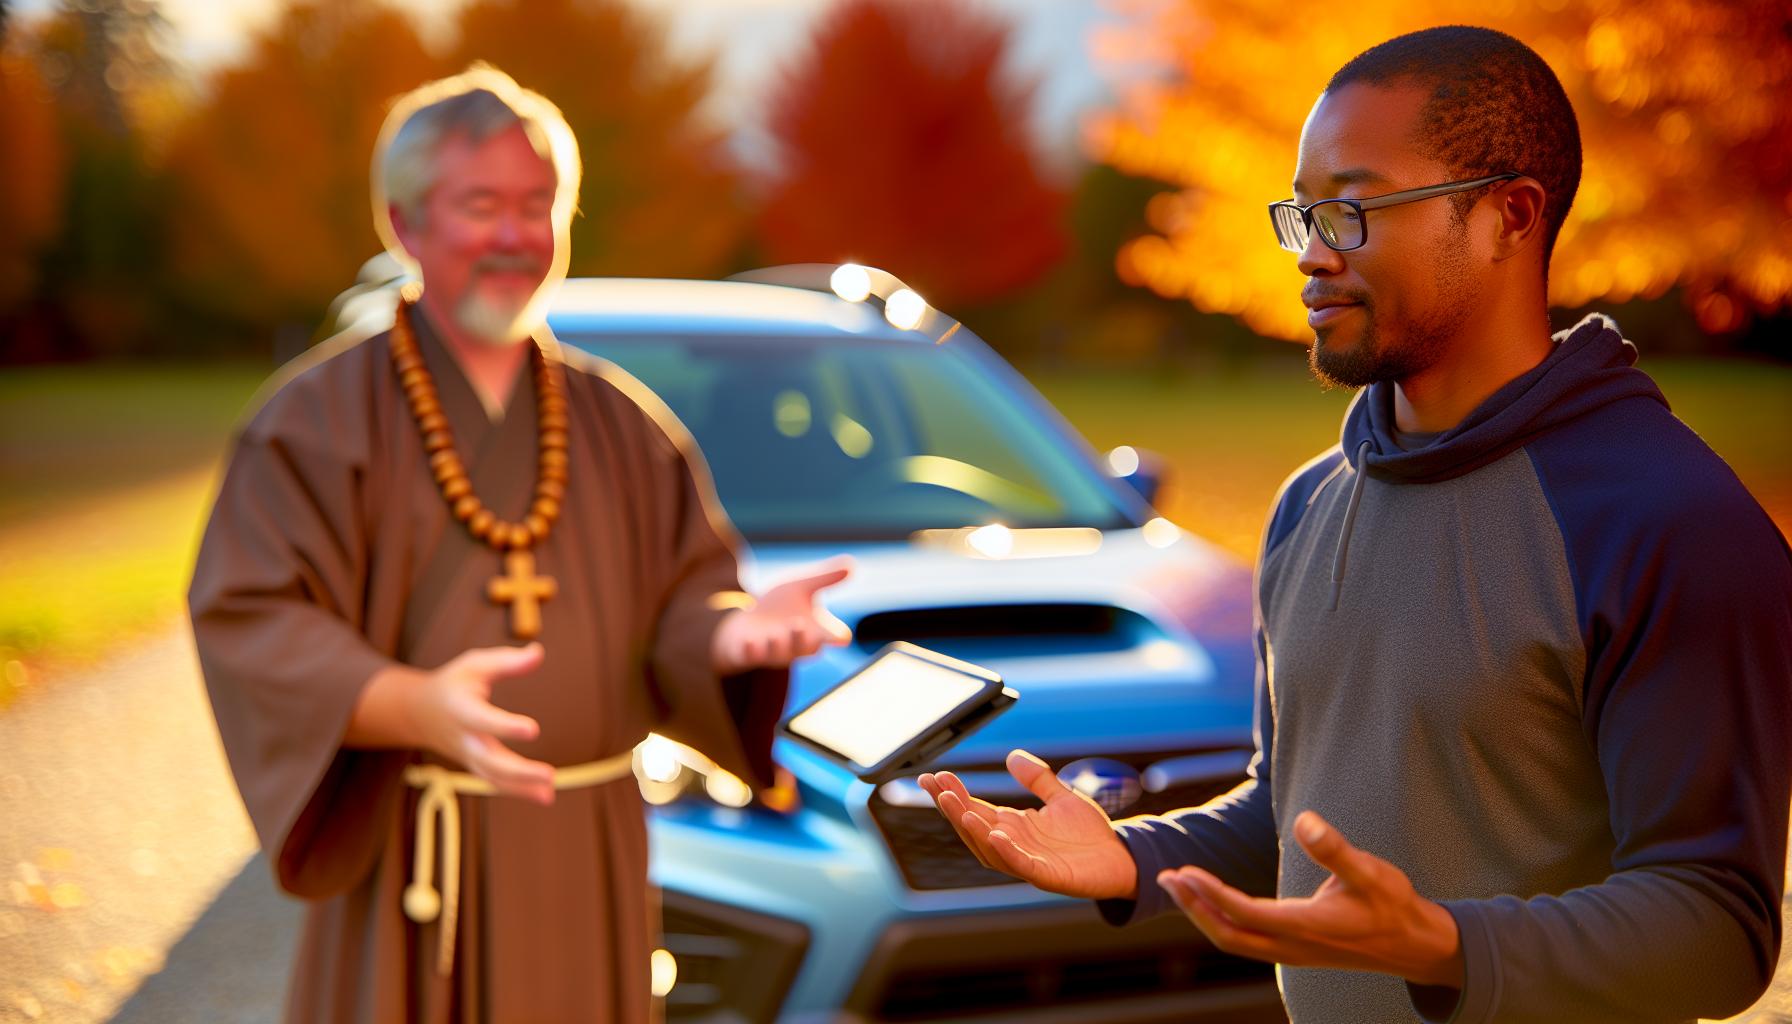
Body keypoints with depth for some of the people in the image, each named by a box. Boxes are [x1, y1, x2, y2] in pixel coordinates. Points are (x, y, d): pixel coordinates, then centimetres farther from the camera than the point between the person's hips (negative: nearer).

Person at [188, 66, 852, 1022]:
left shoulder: (619, 420, 10)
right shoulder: (319, 416, -4)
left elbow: (683, 594, 9)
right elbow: (250, 620, -13)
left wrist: (733, 628, -15)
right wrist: (415, 707, -30)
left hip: (588, 865, 4)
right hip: (408, 873, -3)